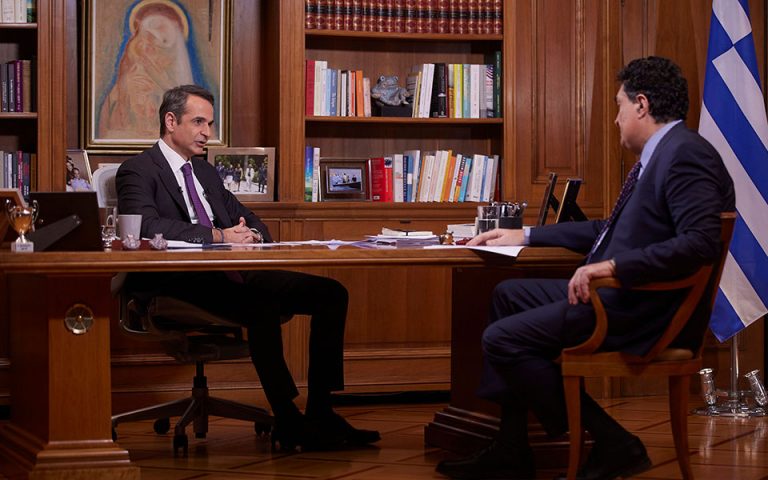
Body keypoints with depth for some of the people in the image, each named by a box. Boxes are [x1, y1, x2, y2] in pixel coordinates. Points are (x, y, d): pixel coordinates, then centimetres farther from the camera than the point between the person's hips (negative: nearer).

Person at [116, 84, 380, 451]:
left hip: (231, 275, 9)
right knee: (261, 304, -38)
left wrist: (249, 235, 0)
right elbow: (148, 225, -18)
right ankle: (288, 424, -29)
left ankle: (320, 413, -9)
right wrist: (218, 236, -22)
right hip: (176, 284, -9)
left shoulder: (206, 172, 27)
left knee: (331, 293, -7)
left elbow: (250, 220, 27)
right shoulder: (137, 171, 1)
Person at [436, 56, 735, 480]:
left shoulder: (686, 155, -16)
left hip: (648, 310, -11)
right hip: (621, 291, 11)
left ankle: (611, 445, -5)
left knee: (502, 338, -13)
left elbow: (700, 243, -28)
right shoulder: (658, 154, 16)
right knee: (508, 295, 20)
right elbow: (608, 231, 25)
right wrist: (526, 236, 27)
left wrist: (611, 266, -30)